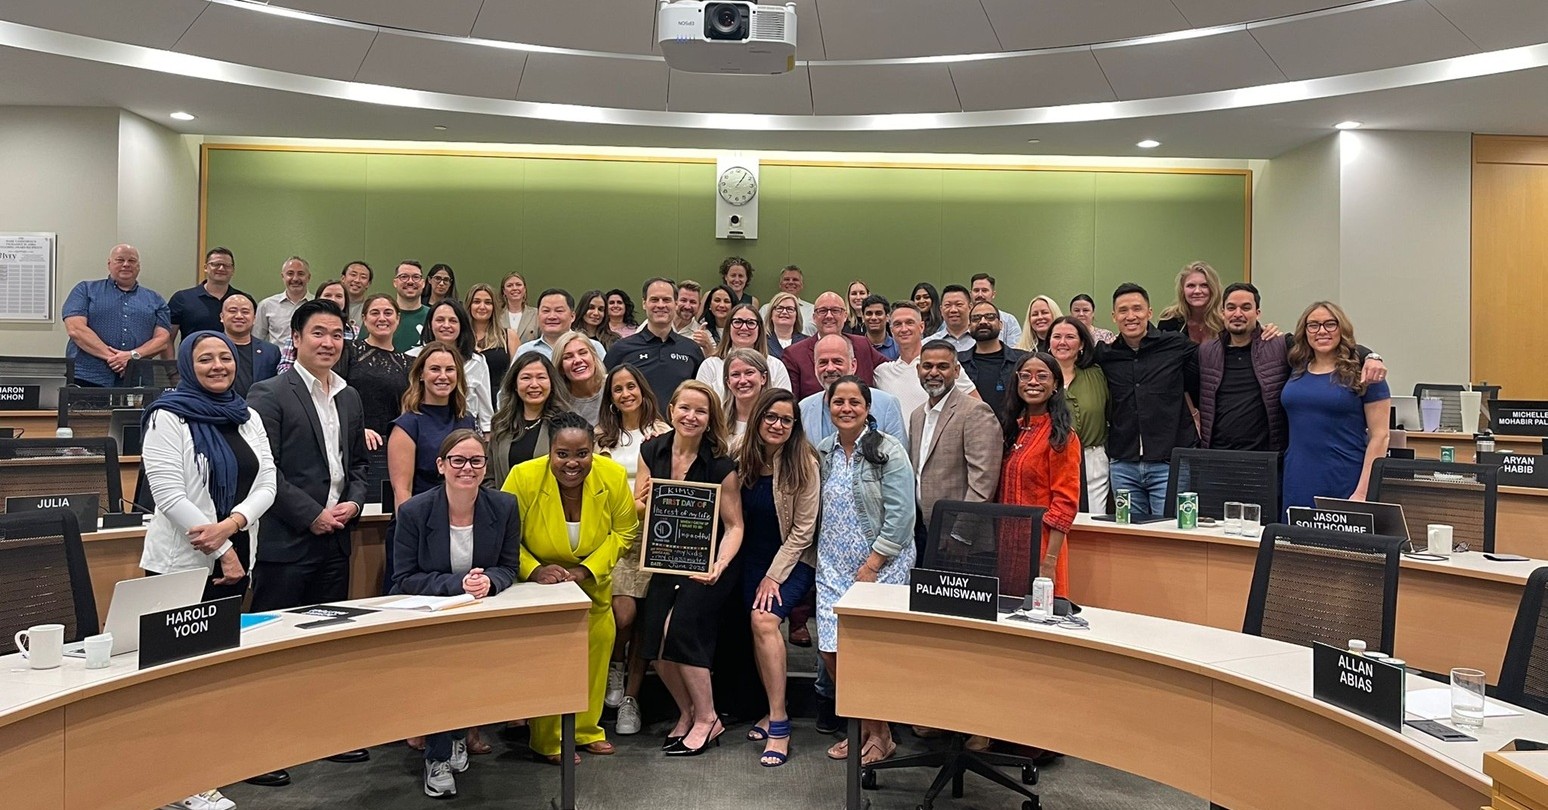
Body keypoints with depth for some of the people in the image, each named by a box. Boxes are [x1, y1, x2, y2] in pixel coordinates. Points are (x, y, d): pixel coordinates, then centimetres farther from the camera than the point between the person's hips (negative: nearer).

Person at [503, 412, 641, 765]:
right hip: (537, 582, -3)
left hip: (592, 581, 3)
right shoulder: (523, 477, -26)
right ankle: (547, 740, 9)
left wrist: (586, 570, -17)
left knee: (599, 642, 7)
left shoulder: (614, 476, -19)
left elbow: (624, 532, -6)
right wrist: (534, 571, -30)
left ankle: (585, 729, 28)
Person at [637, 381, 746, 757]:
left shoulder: (721, 465, -12)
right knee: (653, 634, -12)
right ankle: (687, 712, 14)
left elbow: (734, 525, -11)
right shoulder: (652, 451, 0)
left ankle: (707, 719, -1)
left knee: (679, 626, -21)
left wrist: (720, 565, -27)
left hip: (709, 563, -4)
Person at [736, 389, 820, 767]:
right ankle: (775, 711, 5)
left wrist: (774, 577, -13)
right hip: (753, 560, 4)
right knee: (760, 625, -14)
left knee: (764, 619, -24)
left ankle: (778, 722, -16)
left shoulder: (804, 465, -12)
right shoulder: (742, 460, -2)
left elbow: (802, 531, -11)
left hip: (793, 561, -4)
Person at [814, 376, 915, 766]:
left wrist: (871, 566, -15)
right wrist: (819, 560, 6)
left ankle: (880, 734, 14)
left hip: (881, 566, -5)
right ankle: (862, 725, 22)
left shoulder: (888, 450, -6)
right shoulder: (822, 453, 9)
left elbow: (900, 515, -12)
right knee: (831, 649, 0)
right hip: (833, 568, 5)